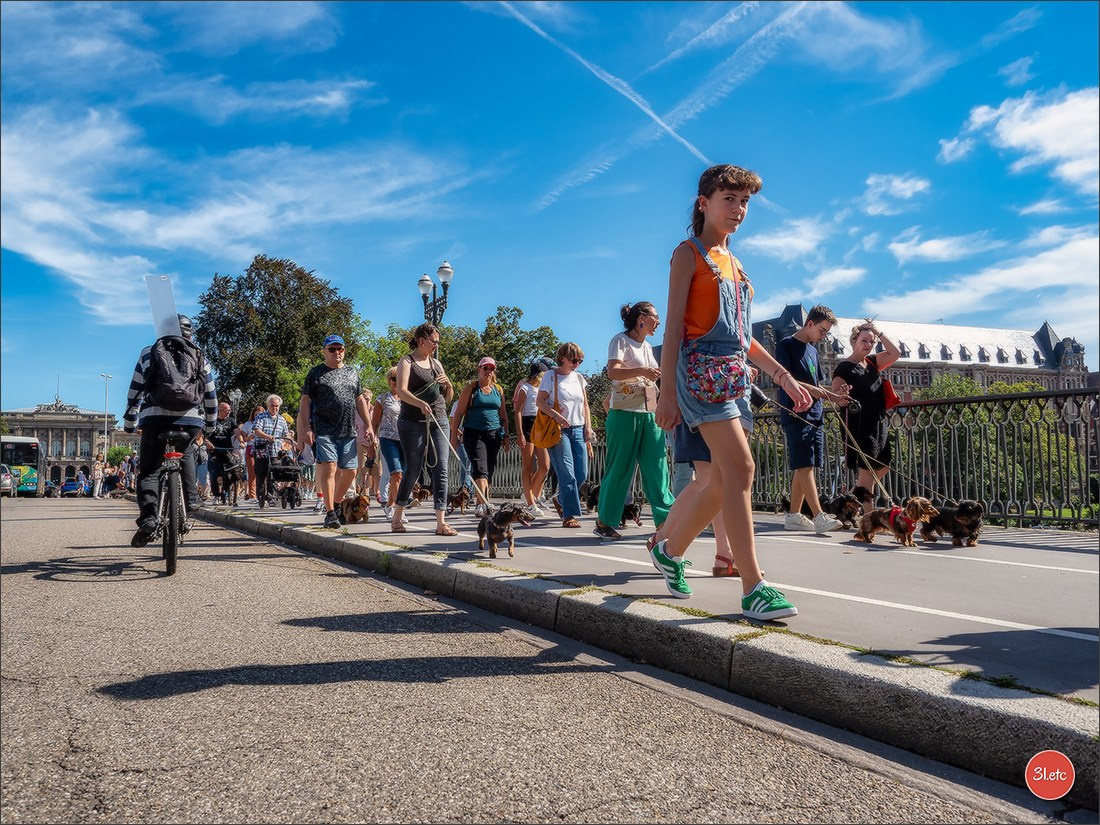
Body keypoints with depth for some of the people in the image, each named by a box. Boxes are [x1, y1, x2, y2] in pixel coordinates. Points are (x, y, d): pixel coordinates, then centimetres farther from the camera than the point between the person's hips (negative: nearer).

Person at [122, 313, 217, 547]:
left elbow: (134, 392, 15)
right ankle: (188, 512, 17)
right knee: (187, 457, 28)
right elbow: (210, 393, 21)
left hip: (155, 416, -1)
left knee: (148, 469, 9)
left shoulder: (148, 353, 15)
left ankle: (148, 517, -14)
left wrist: (129, 423, 24)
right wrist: (210, 420, 35)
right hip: (190, 418, 1)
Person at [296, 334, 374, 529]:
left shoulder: (352, 373, 18)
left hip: (348, 432, 5)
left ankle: (336, 503, 26)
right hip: (324, 431, -5)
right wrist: (306, 429, -10)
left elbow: (360, 400, 19)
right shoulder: (316, 373, 4)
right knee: (329, 467, -14)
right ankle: (330, 512, -10)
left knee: (350, 471, 5)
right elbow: (305, 402, 0)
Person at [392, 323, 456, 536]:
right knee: (413, 470, 1)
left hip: (439, 422, 5)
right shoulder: (407, 362, 0)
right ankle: (397, 517, 20)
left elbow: (448, 398, 22)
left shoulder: (436, 363, 17)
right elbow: (401, 391, -17)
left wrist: (449, 385, 0)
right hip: (413, 423, -5)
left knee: (440, 471, -4)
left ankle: (441, 523, -6)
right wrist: (420, 403, -34)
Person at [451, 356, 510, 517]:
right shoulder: (471, 388, 2)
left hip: (494, 434, 5)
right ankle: (484, 502, -29)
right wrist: (454, 434, -5)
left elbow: (503, 414, 21)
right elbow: (459, 412, 0)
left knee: (489, 470, 7)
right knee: (480, 468, -18)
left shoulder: (498, 389, 15)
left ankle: (481, 504, 20)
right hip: (474, 433, -5)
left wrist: (506, 436, 16)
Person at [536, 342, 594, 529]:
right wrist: (556, 416, -20)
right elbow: (540, 401, -6)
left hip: (578, 429, 6)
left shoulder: (579, 377, 16)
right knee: (567, 474, -11)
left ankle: (561, 500, 26)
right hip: (558, 430, -6)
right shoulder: (551, 376, 0)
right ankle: (569, 515, -5)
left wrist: (588, 427, 9)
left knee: (582, 474, 2)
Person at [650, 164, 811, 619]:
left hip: (732, 375, 8)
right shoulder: (689, 253, 1)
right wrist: (667, 391, -14)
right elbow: (674, 326, -7)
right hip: (700, 368, -8)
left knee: (724, 480, 6)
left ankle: (668, 546, 27)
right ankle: (753, 588, -17)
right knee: (740, 466, -18)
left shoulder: (732, 261, 23)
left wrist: (784, 377, 18)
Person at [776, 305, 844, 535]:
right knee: (805, 465, -13)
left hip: (815, 416, 9)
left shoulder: (813, 350, 22)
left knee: (803, 467, 7)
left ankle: (794, 516, 12)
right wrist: (809, 388, -16)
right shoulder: (787, 345, -2)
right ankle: (819, 517, -19)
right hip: (795, 415, -8)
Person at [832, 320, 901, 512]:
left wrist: (879, 334, 8)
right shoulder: (844, 368, -8)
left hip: (878, 424, 9)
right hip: (859, 424, -9)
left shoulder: (872, 363, 14)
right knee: (867, 470, -9)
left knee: (883, 466, 13)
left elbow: (895, 353, 13)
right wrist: (841, 398, -39)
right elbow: (835, 396, -15)